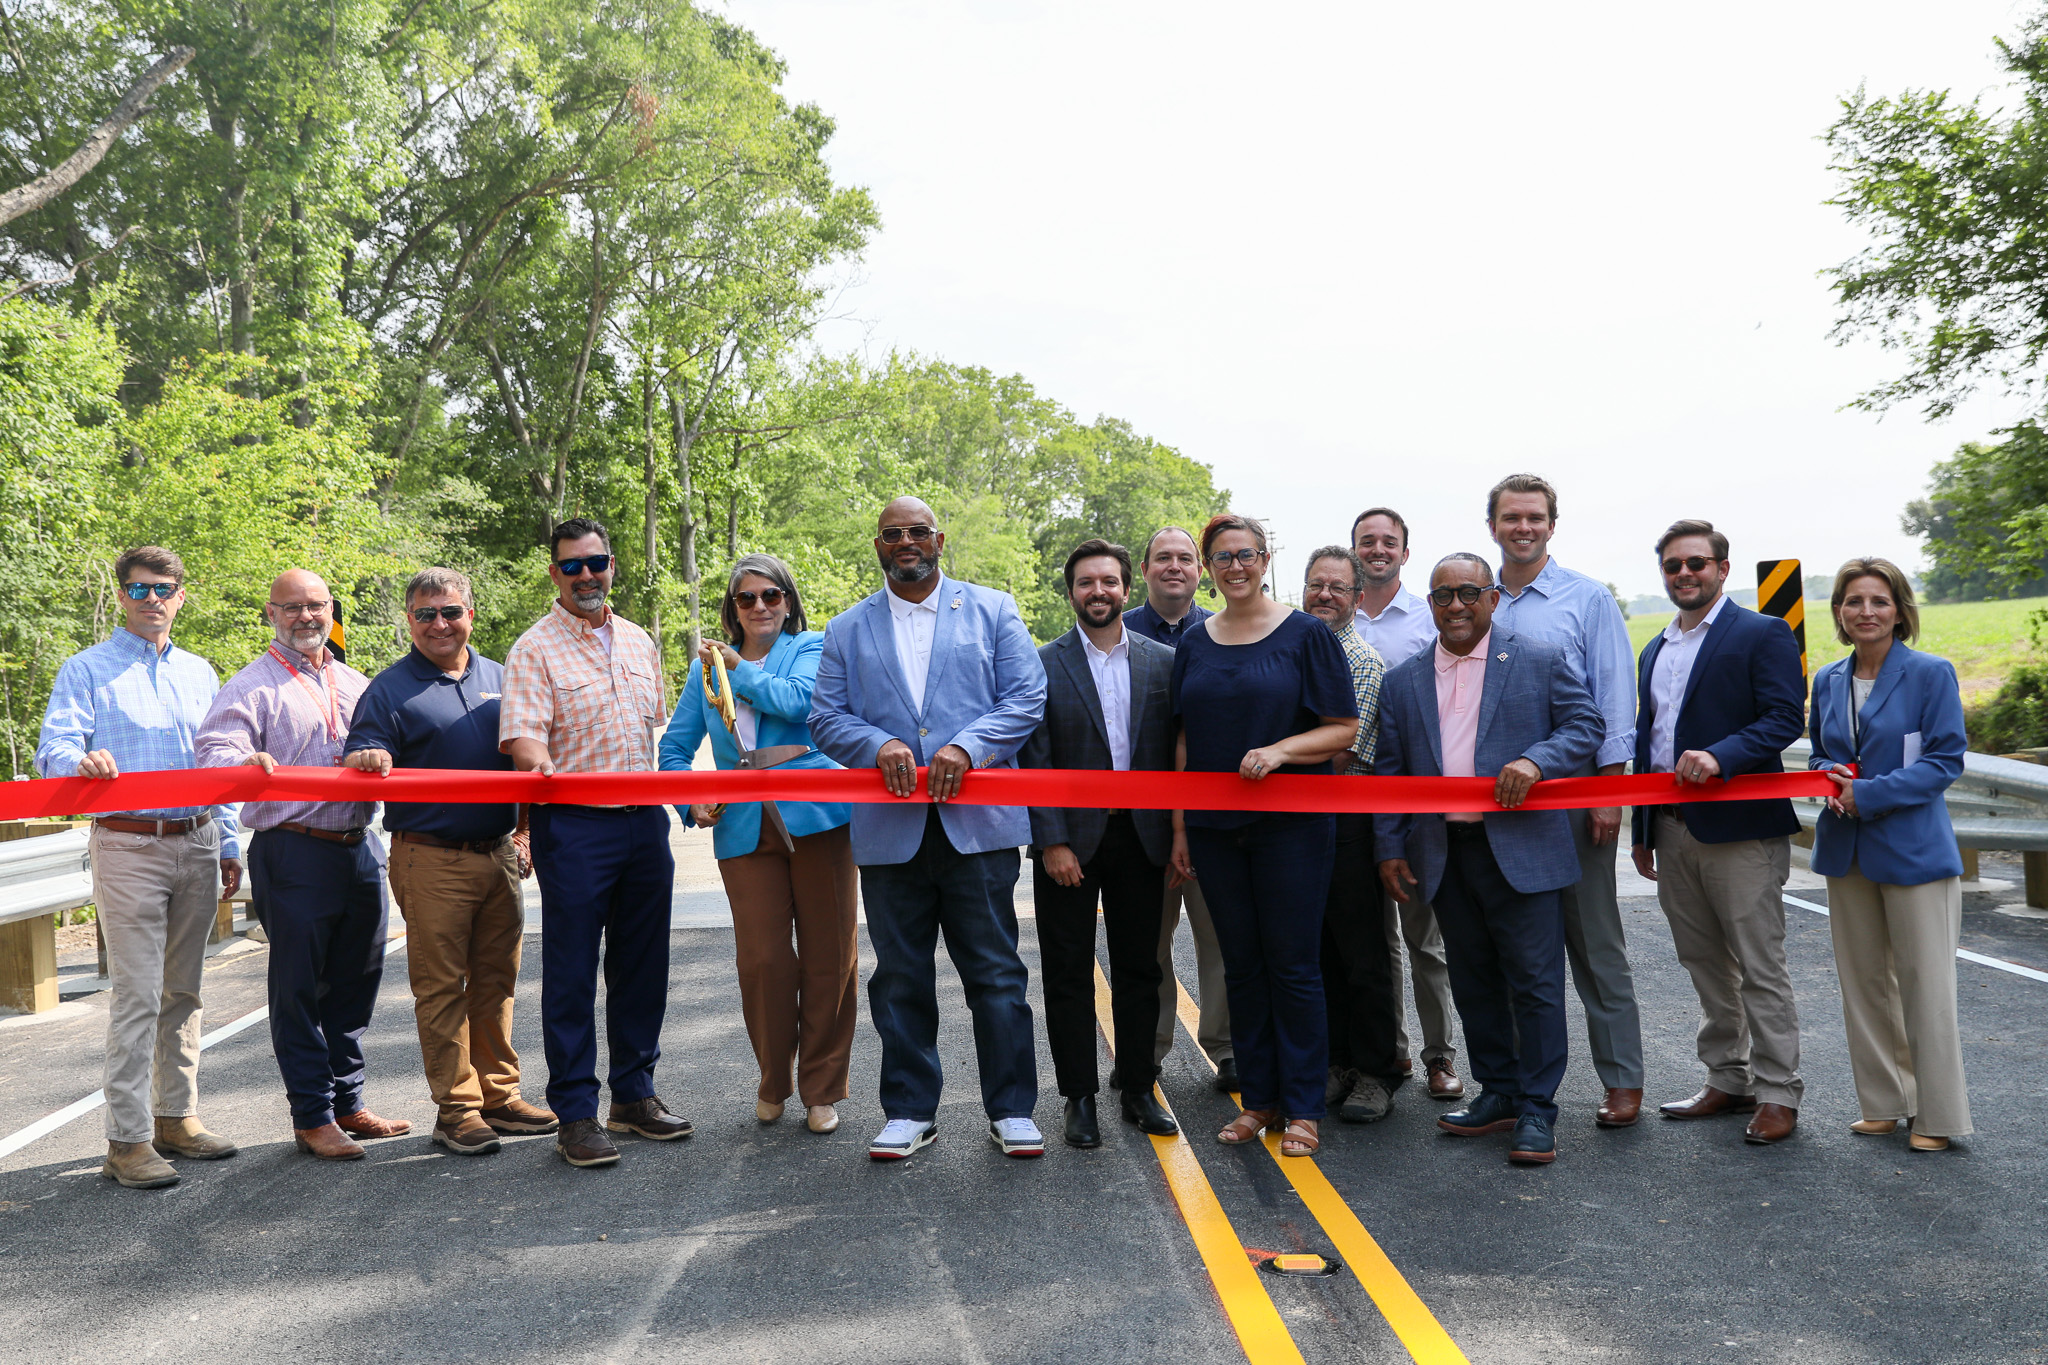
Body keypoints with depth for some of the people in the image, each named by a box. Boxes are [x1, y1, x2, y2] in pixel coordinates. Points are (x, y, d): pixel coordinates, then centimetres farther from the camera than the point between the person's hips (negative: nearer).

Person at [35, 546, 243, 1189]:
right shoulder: (87, 670, 3)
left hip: (196, 844, 5)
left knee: (182, 990, 11)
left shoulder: (198, 672, 17)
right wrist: (81, 760, -34)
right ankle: (128, 1140, -3)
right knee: (138, 994, -9)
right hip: (128, 846, -5)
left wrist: (229, 846, 14)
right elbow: (53, 748, -10)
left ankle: (176, 1116, 20)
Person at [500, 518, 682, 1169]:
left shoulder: (639, 642, 15)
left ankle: (634, 1094, 24)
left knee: (642, 964, 12)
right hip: (574, 824, -6)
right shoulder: (534, 649, -4)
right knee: (570, 972, -1)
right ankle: (575, 1114, 7)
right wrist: (540, 764, -36)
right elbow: (523, 735, -15)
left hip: (644, 821, 6)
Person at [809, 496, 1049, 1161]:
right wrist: (879, 745, -13)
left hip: (978, 822, -2)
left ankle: (1010, 1110, 15)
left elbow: (1027, 699, 0)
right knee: (900, 977, 9)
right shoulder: (847, 630, 13)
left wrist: (965, 746, -15)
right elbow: (826, 718, 8)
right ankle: (910, 1111, 22)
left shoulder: (992, 609, 8)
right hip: (889, 830, 2)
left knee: (996, 973, 2)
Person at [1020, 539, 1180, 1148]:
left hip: (1140, 837, 2)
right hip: (1069, 840, -2)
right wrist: (1052, 842, -11)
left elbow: (1174, 752, 5)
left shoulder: (1162, 661, 5)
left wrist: (1177, 836, 0)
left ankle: (1138, 1088, 24)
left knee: (1139, 969, 11)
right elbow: (1034, 761, -5)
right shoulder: (1043, 664, -2)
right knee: (1068, 976, 6)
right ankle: (1080, 1098, 17)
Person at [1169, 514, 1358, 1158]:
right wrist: (1179, 826, 8)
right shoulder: (1194, 644, 10)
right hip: (1215, 828, 4)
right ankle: (1259, 1099, 20)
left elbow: (1344, 729, -3)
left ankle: (1303, 1108, 12)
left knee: (1293, 964, 0)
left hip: (1292, 824, -4)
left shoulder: (1305, 634, -1)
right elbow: (1186, 740, 13)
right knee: (1241, 966, 9)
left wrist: (1279, 750, -19)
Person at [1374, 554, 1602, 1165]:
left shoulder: (1543, 661, 3)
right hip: (1444, 856, 4)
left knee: (1535, 982, -1)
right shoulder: (1403, 682, 12)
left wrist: (1535, 760, -18)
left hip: (1522, 850, -4)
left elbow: (1586, 725, 0)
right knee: (1473, 983, 12)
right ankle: (1498, 1092, 26)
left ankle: (1537, 1110, 8)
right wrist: (1389, 849, 6)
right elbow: (1389, 771, 12)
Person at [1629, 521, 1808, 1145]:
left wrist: (1720, 756, -28)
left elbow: (1785, 719, -13)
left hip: (1740, 831, -7)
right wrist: (1642, 830, 19)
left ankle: (1778, 1094, 7)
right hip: (1673, 831, 7)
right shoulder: (1656, 649, 18)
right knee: (1705, 964, 13)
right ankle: (1728, 1081, 23)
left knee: (1760, 967, -2)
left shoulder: (1762, 634, -3)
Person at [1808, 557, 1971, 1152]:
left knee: (1925, 984, -1)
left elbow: (1945, 760, -11)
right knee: (1863, 981, 11)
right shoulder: (1828, 682, 9)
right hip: (1847, 851, 5)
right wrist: (1830, 779, -6)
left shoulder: (1931, 674, -7)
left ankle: (1938, 1115, 11)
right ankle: (1883, 1103, 23)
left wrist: (1868, 795, -18)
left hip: (1914, 850, -5)